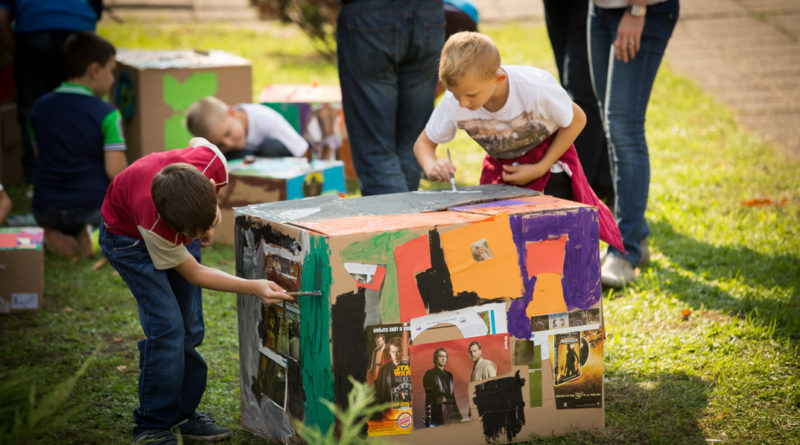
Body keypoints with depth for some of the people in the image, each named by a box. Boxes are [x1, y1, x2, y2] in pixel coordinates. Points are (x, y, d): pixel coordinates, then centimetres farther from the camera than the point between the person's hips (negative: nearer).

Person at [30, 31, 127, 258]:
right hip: (92, 205, -4)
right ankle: (87, 231, -5)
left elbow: (39, 153, 13)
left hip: (46, 208, 4)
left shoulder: (41, 107, 4)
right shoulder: (107, 115, -11)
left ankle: (52, 233, 0)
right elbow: (116, 170, -17)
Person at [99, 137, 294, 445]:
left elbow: (198, 140, -8)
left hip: (181, 224, 6)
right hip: (129, 235, -5)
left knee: (191, 329, 3)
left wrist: (211, 210, -13)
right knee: (167, 328, -16)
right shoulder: (153, 222, -43)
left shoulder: (212, 162, -37)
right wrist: (253, 288, -35)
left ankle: (182, 413, 18)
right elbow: (194, 274, -25)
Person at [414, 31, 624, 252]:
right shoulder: (452, 104, -27)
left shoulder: (536, 87, -35)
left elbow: (576, 120, -16)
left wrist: (540, 168, -19)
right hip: (501, 164, 3)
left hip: (549, 155, -3)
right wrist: (431, 166, -33)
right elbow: (424, 143, -9)